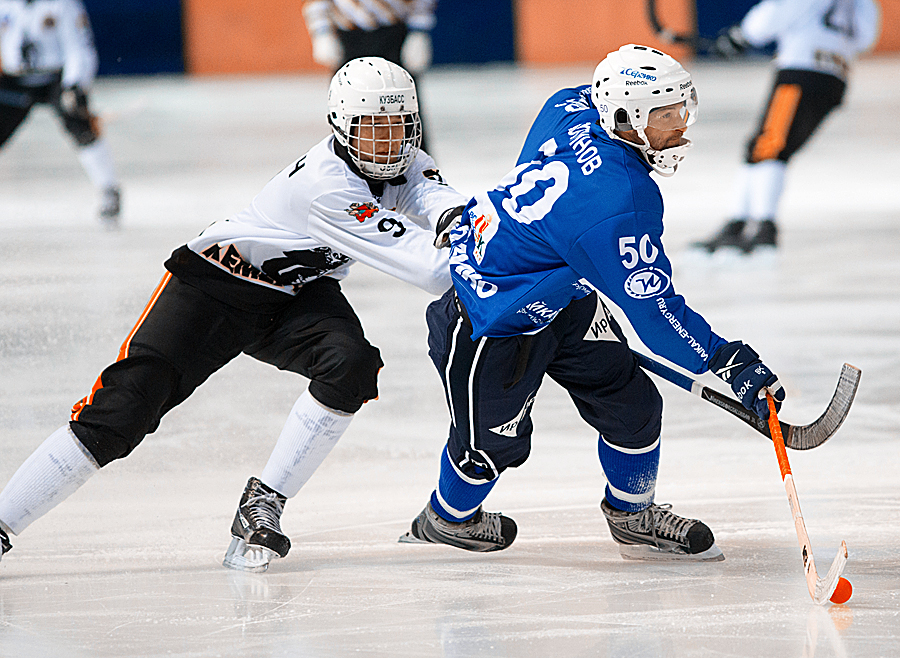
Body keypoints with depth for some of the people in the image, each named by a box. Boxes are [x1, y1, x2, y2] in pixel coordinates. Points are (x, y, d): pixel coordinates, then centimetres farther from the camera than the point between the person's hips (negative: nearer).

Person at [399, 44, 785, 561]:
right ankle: (448, 519, 41)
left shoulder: (573, 110, -14)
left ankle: (633, 516, 28)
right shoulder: (616, 205, -38)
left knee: (630, 398, 7)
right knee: (494, 440, 10)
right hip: (494, 316, -9)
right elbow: (655, 310, -35)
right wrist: (731, 362, -32)